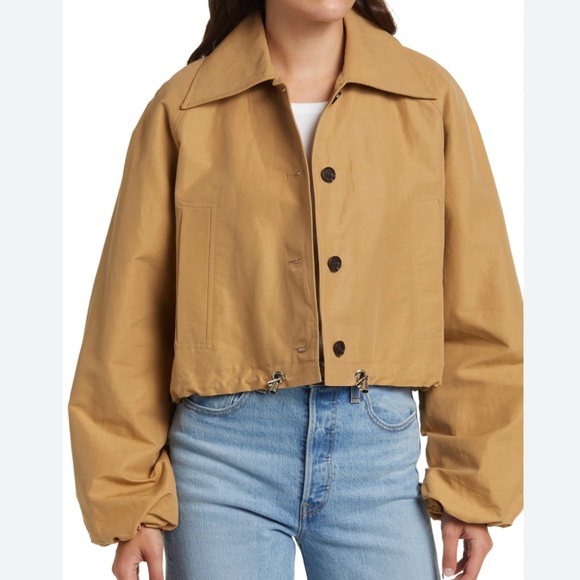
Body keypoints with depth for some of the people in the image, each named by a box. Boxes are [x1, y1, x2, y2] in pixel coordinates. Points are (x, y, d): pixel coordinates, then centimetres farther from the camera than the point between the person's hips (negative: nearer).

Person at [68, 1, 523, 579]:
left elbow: (478, 311, 5)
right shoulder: (184, 107, 0)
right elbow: (129, 319, 2)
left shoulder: (430, 97, 3)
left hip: (380, 448, 1)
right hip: (224, 451, -1)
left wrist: (475, 484, 3)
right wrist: (127, 499, 1)